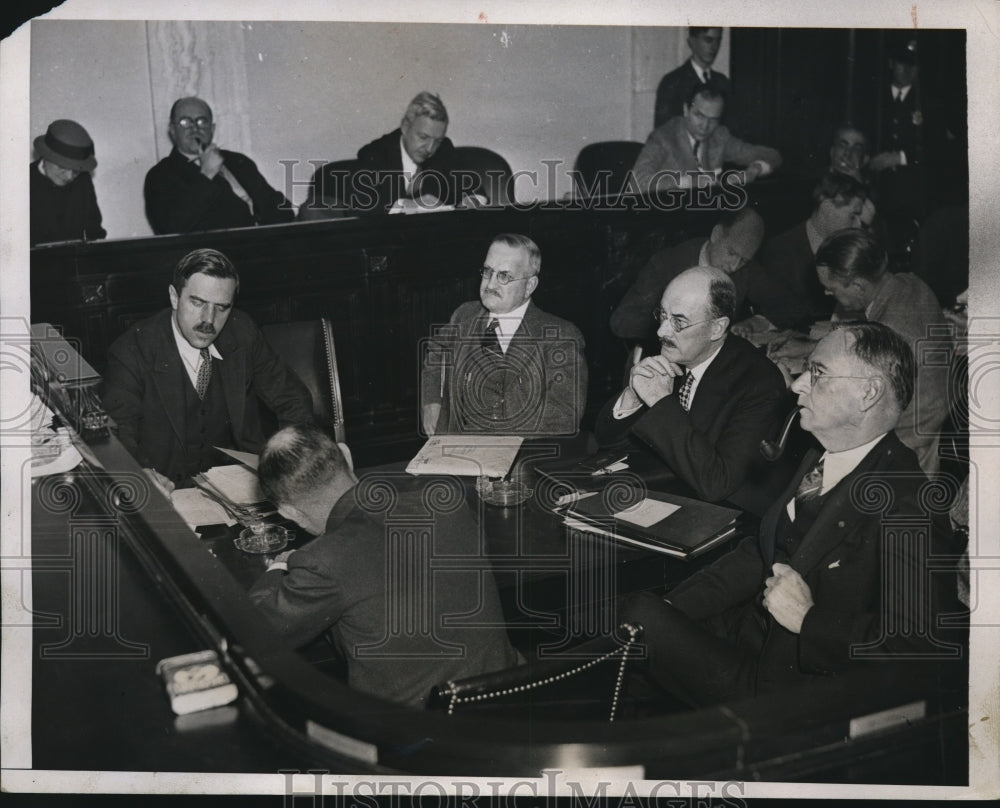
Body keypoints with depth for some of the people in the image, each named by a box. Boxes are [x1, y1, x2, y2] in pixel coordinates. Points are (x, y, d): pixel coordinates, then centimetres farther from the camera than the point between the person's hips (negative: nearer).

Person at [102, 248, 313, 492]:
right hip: (169, 489, -2)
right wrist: (141, 474, -40)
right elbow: (119, 436, -17)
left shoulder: (242, 333, 2)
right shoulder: (131, 353, -10)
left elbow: (293, 400, 10)